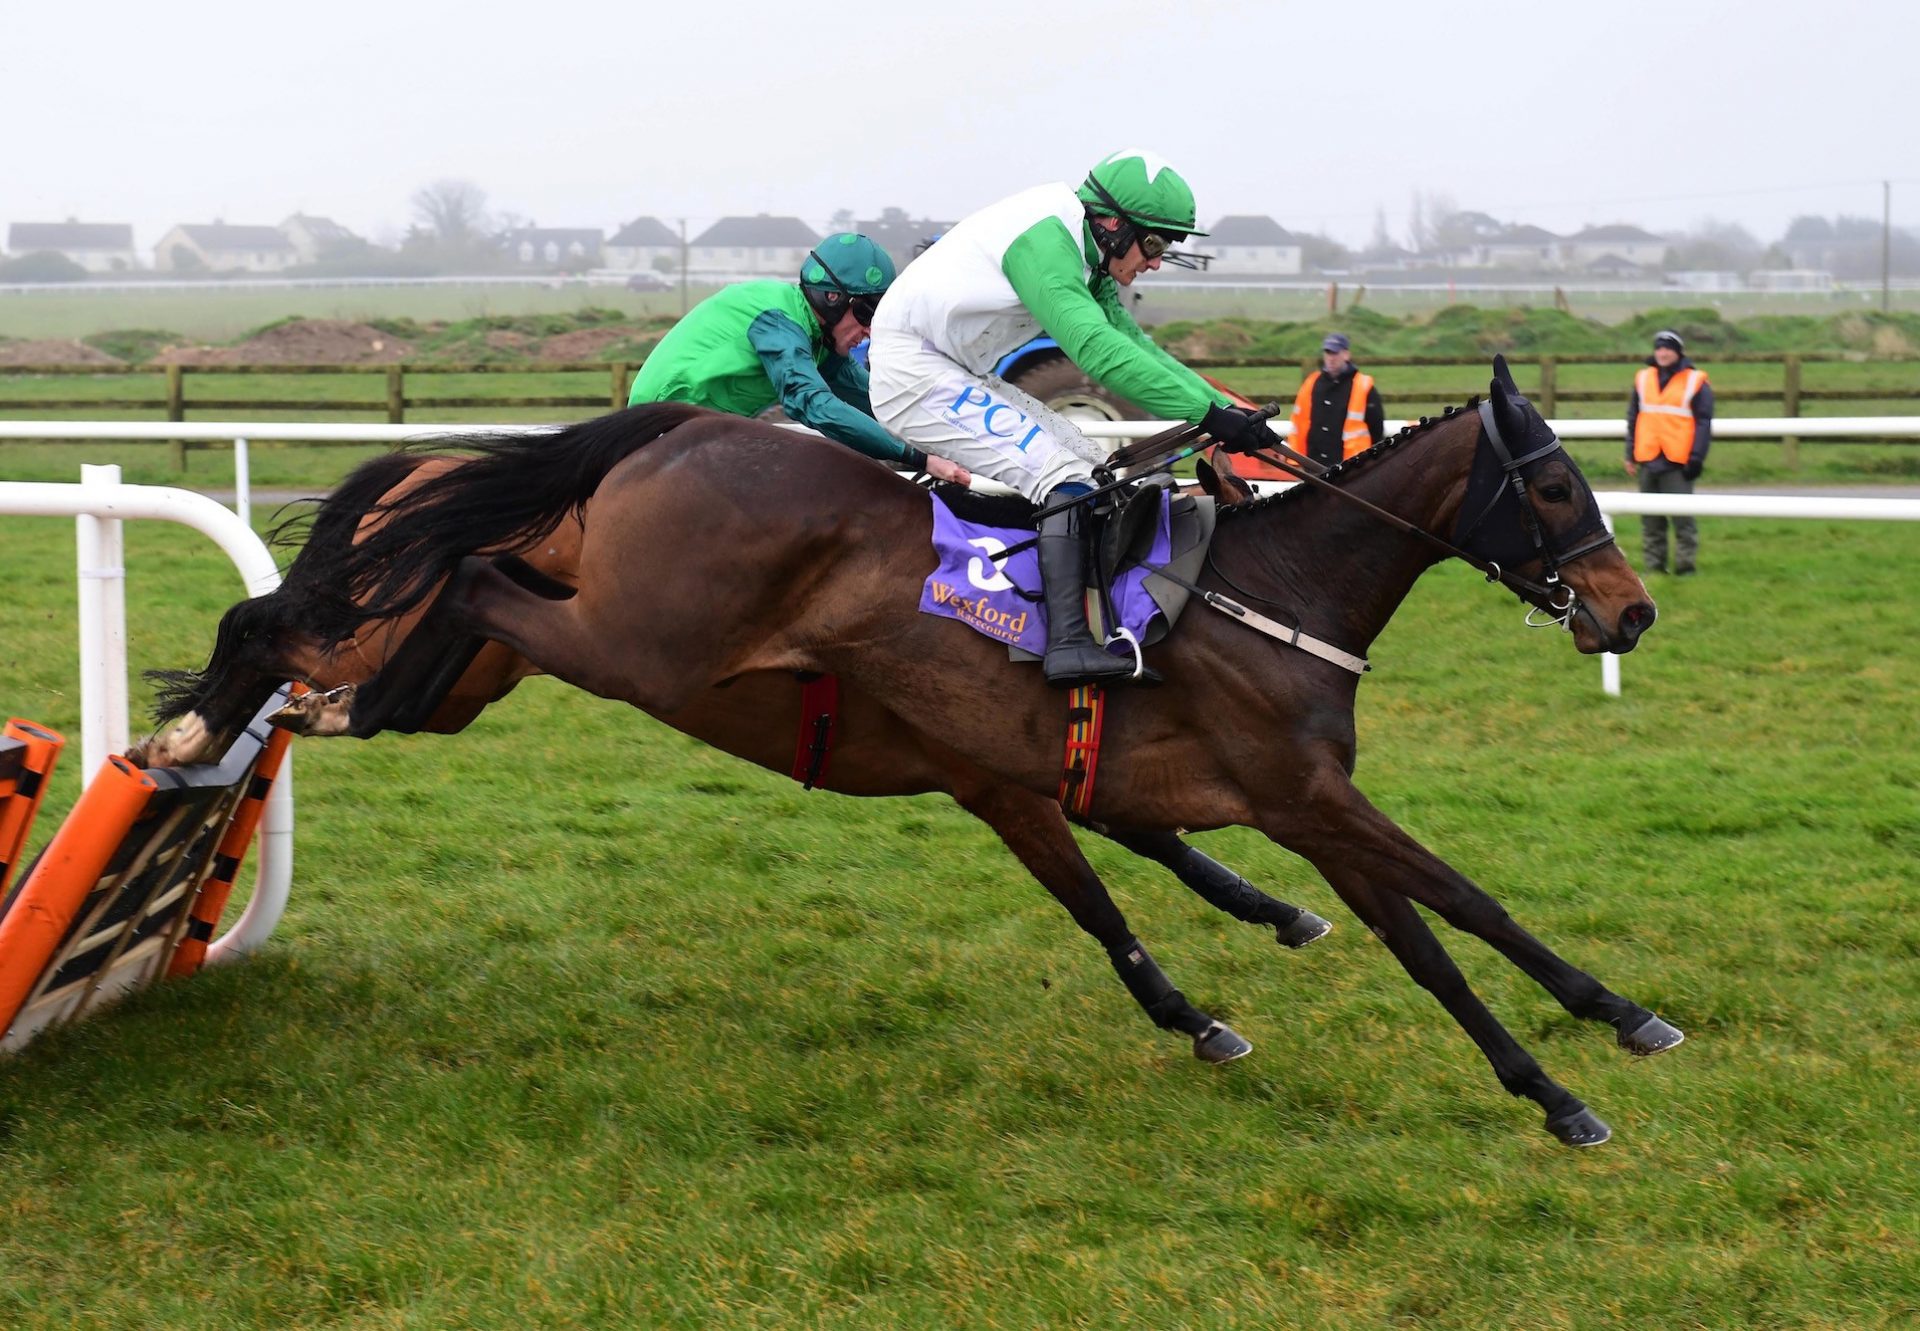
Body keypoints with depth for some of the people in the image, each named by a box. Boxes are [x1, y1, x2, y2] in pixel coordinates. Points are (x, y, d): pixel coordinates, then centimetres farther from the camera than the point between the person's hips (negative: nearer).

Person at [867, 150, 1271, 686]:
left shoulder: (1087, 260, 8)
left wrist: (1226, 408, 3)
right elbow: (1097, 350, -32)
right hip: (914, 373, -11)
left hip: (962, 376, 11)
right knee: (1065, 479, -21)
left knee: (1096, 465, 7)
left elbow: (1134, 345, 13)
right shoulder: (1044, 238, -24)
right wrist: (1206, 412, -32)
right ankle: (1070, 643, -27)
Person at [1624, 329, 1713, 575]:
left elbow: (1703, 423, -3)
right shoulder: (1643, 379, 11)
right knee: (1651, 518, 8)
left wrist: (1696, 459, -9)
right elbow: (1633, 419, 16)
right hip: (1648, 460, 4)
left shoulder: (1695, 382, 0)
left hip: (1678, 462, -4)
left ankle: (1686, 564, 1)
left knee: (1683, 517, -5)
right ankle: (1654, 566, 14)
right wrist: (1631, 455, 11)